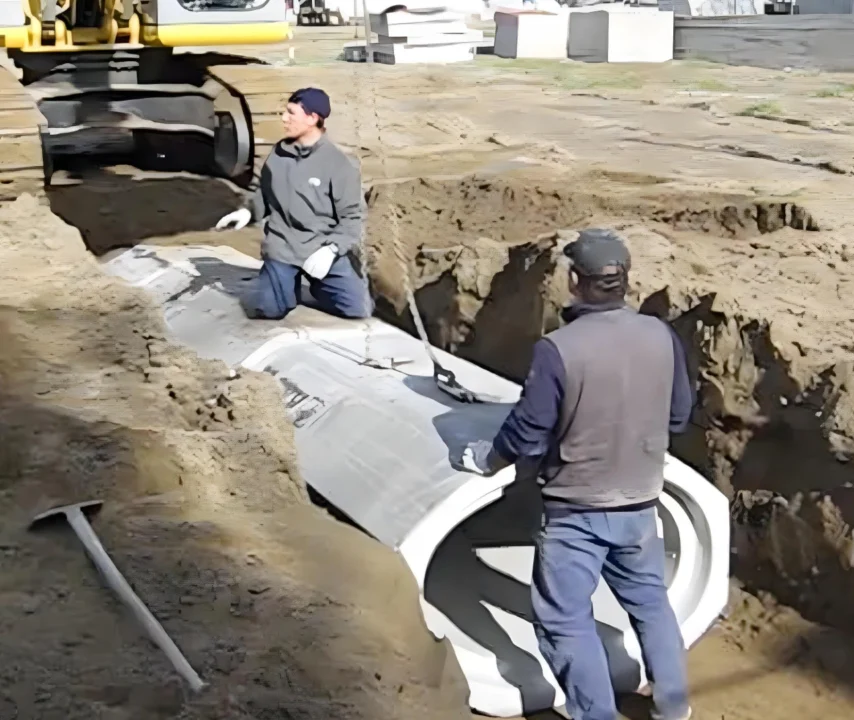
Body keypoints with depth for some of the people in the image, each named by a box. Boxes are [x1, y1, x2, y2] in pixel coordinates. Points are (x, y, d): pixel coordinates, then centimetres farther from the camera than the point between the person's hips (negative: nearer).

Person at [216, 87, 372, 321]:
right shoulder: (279, 154, 2)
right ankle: (291, 283, 18)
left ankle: (319, 286, 19)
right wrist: (247, 212, -3)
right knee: (265, 309, -15)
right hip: (282, 248, 2)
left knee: (359, 308, -11)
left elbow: (350, 218, -8)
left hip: (322, 250, -2)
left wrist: (330, 249, -22)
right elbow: (265, 194, 16)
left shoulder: (339, 165, -10)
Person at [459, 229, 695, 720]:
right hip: (640, 503, 6)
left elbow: (527, 434, -15)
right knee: (651, 601, 24)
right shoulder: (662, 336, -7)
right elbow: (679, 416, 6)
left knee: (565, 620, 10)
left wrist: (487, 459, 4)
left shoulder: (558, 348, -23)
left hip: (577, 510, -5)